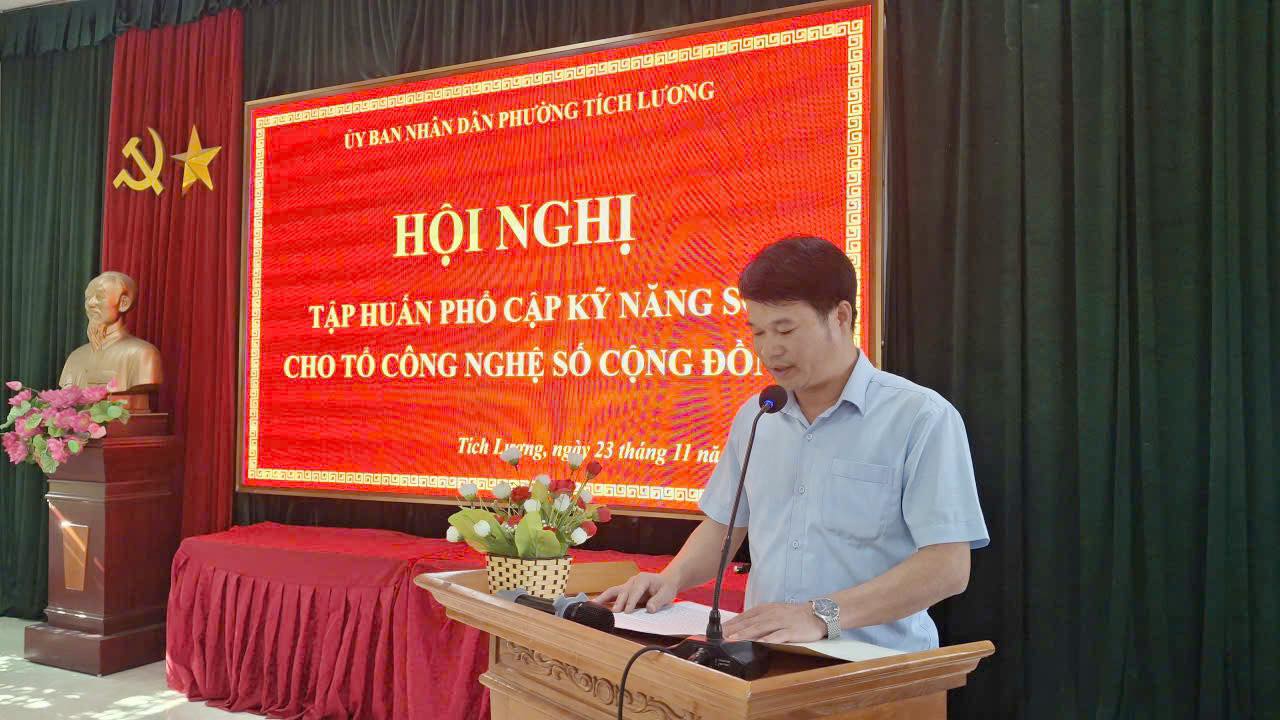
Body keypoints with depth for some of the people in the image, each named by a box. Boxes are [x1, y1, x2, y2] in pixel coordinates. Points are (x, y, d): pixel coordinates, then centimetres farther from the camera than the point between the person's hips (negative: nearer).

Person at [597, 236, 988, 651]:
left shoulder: (921, 418, -7)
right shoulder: (753, 418, 12)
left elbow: (948, 567, -13)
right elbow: (724, 524, 21)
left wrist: (823, 615, -22)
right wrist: (671, 578, 3)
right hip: (765, 659, 5)